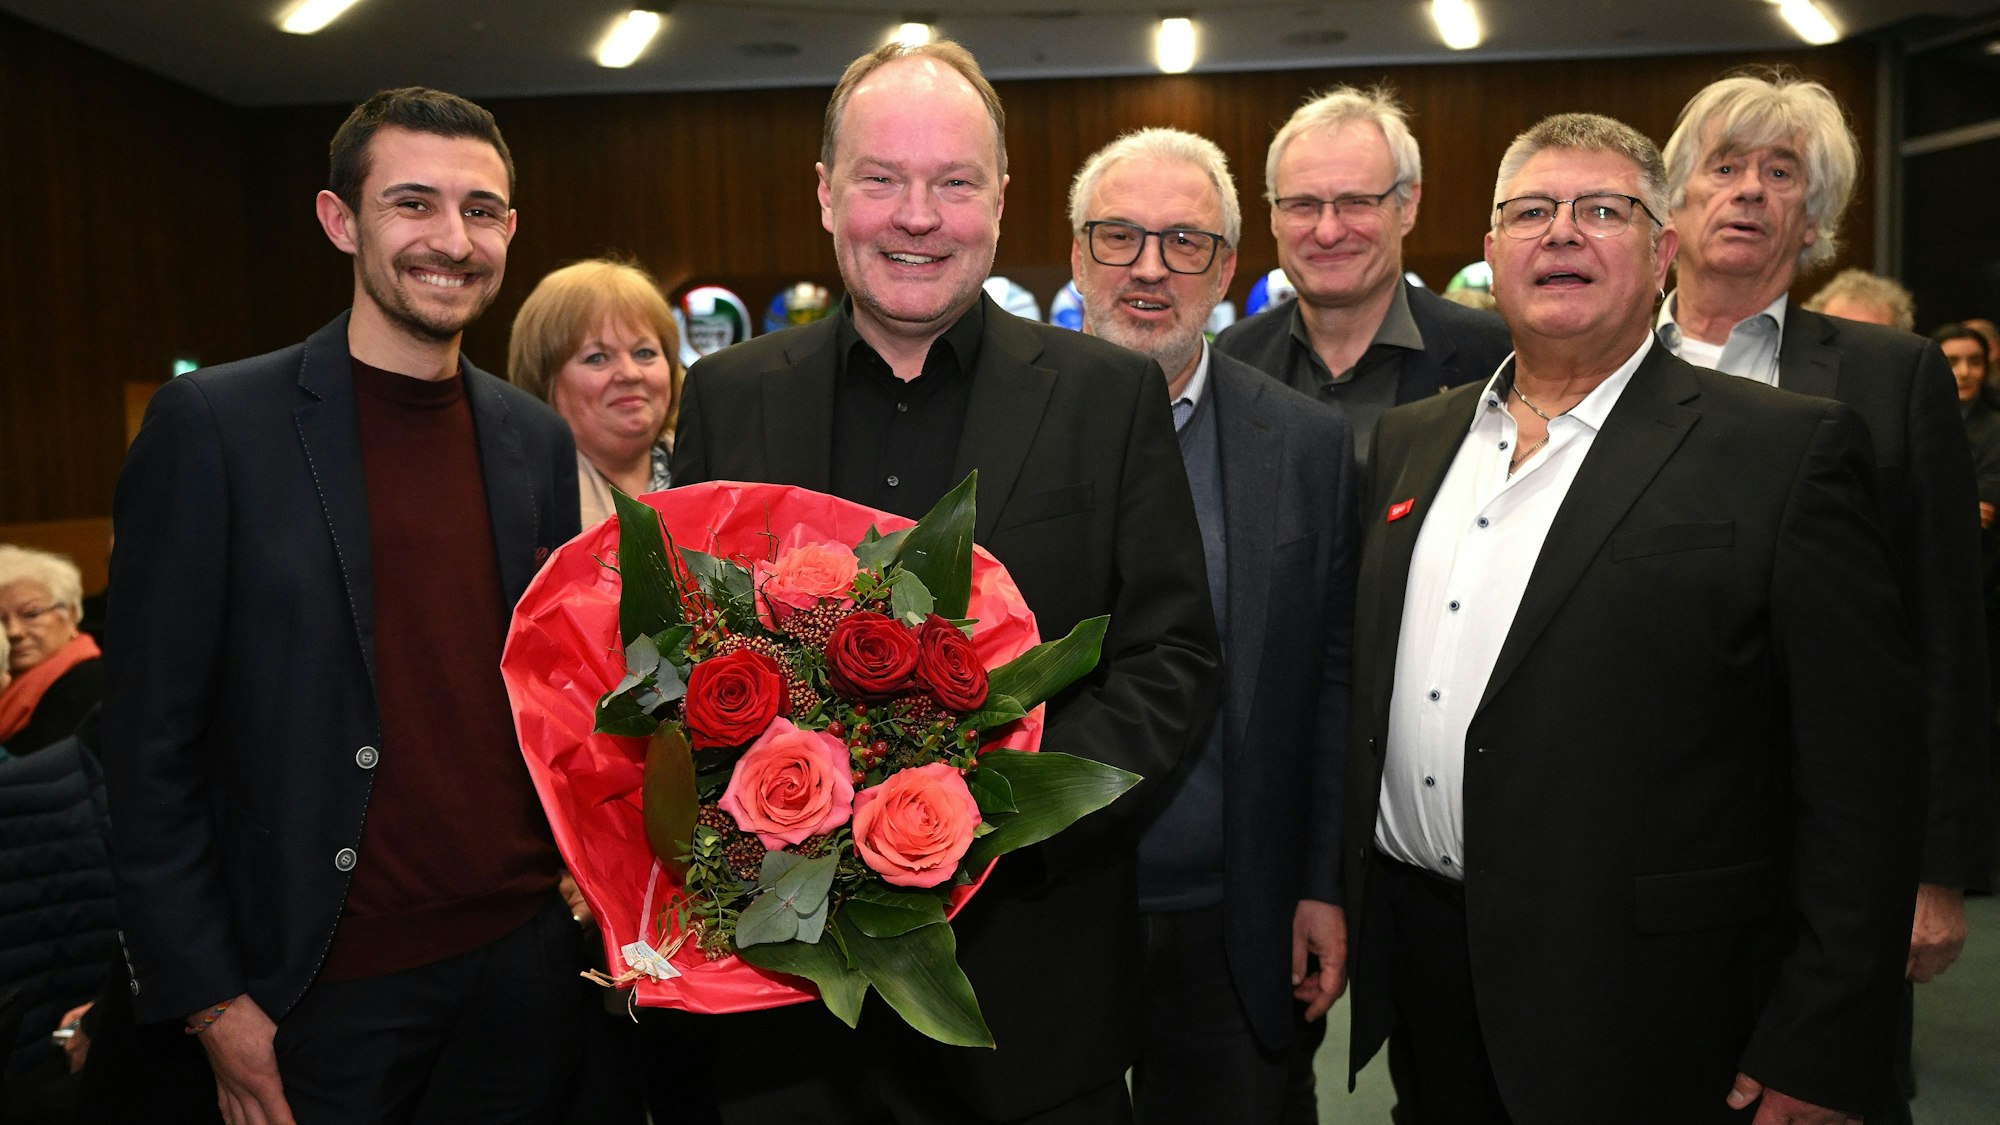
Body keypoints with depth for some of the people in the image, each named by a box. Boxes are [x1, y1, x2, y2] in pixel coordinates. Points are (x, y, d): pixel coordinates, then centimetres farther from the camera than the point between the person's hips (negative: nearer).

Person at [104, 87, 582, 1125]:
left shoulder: (537, 439, 4)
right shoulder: (212, 425, -10)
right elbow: (150, 746, -8)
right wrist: (210, 1001, -8)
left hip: (525, 957, 4)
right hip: (329, 985, -4)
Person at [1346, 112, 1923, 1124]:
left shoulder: (1788, 451, -9)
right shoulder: (1409, 441, 8)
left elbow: (1860, 778, -11)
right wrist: (1330, 895, 11)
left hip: (1641, 1014, -4)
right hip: (1415, 960, 5)